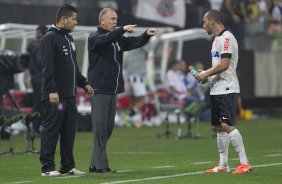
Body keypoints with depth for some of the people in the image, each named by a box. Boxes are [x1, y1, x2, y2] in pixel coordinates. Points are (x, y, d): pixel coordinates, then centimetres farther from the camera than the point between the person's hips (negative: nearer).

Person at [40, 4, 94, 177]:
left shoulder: (69, 38, 18)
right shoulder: (50, 38, -10)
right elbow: (48, 67, -17)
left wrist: (83, 83, 21)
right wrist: (51, 90, -22)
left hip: (70, 95, 9)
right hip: (55, 96, -9)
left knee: (69, 132, 10)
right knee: (51, 131, -5)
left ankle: (68, 166, 15)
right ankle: (47, 168, -2)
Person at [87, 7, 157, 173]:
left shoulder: (118, 39, 15)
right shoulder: (94, 38, -5)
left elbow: (134, 42, 7)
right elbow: (104, 40, -26)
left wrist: (146, 35, -11)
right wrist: (122, 29, -33)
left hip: (113, 91, 7)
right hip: (99, 90, -7)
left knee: (108, 128, 8)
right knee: (100, 128, -8)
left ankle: (95, 164, 14)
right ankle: (101, 165, -8)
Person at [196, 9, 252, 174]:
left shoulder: (226, 38, -13)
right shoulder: (218, 39, 18)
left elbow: (224, 64, -22)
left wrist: (206, 73, -10)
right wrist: (205, 75, 11)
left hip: (227, 89, -10)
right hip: (217, 90, 10)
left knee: (227, 125, -16)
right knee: (219, 127, 10)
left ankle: (245, 163, -15)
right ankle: (223, 165, 15)